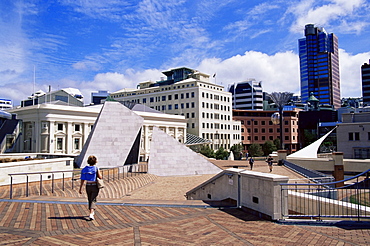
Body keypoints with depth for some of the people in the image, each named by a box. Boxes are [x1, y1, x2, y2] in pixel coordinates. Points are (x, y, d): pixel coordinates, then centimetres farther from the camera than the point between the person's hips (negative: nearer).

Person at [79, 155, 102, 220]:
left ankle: (92, 212, 37)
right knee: (93, 200, 1)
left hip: (88, 186, 3)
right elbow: (100, 177, -16)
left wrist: (80, 189, 0)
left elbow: (82, 180, -4)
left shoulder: (85, 169, -3)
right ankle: (91, 214, -16)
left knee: (90, 200, 21)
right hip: (95, 186, -3)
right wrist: (99, 173, 5)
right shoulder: (96, 169, -12)